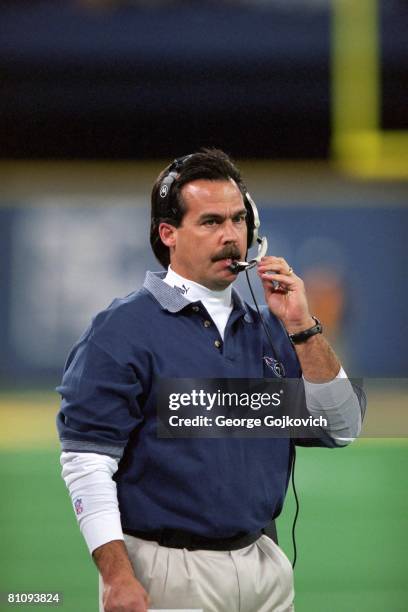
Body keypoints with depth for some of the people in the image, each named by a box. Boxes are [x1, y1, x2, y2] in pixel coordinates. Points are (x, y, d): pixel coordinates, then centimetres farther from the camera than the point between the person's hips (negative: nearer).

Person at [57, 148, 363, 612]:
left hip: (264, 568, 6)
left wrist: (301, 326, -4)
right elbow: (86, 459, -14)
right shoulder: (122, 329, -7)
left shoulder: (265, 329, 11)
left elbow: (340, 430, 7)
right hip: (169, 573, -6)